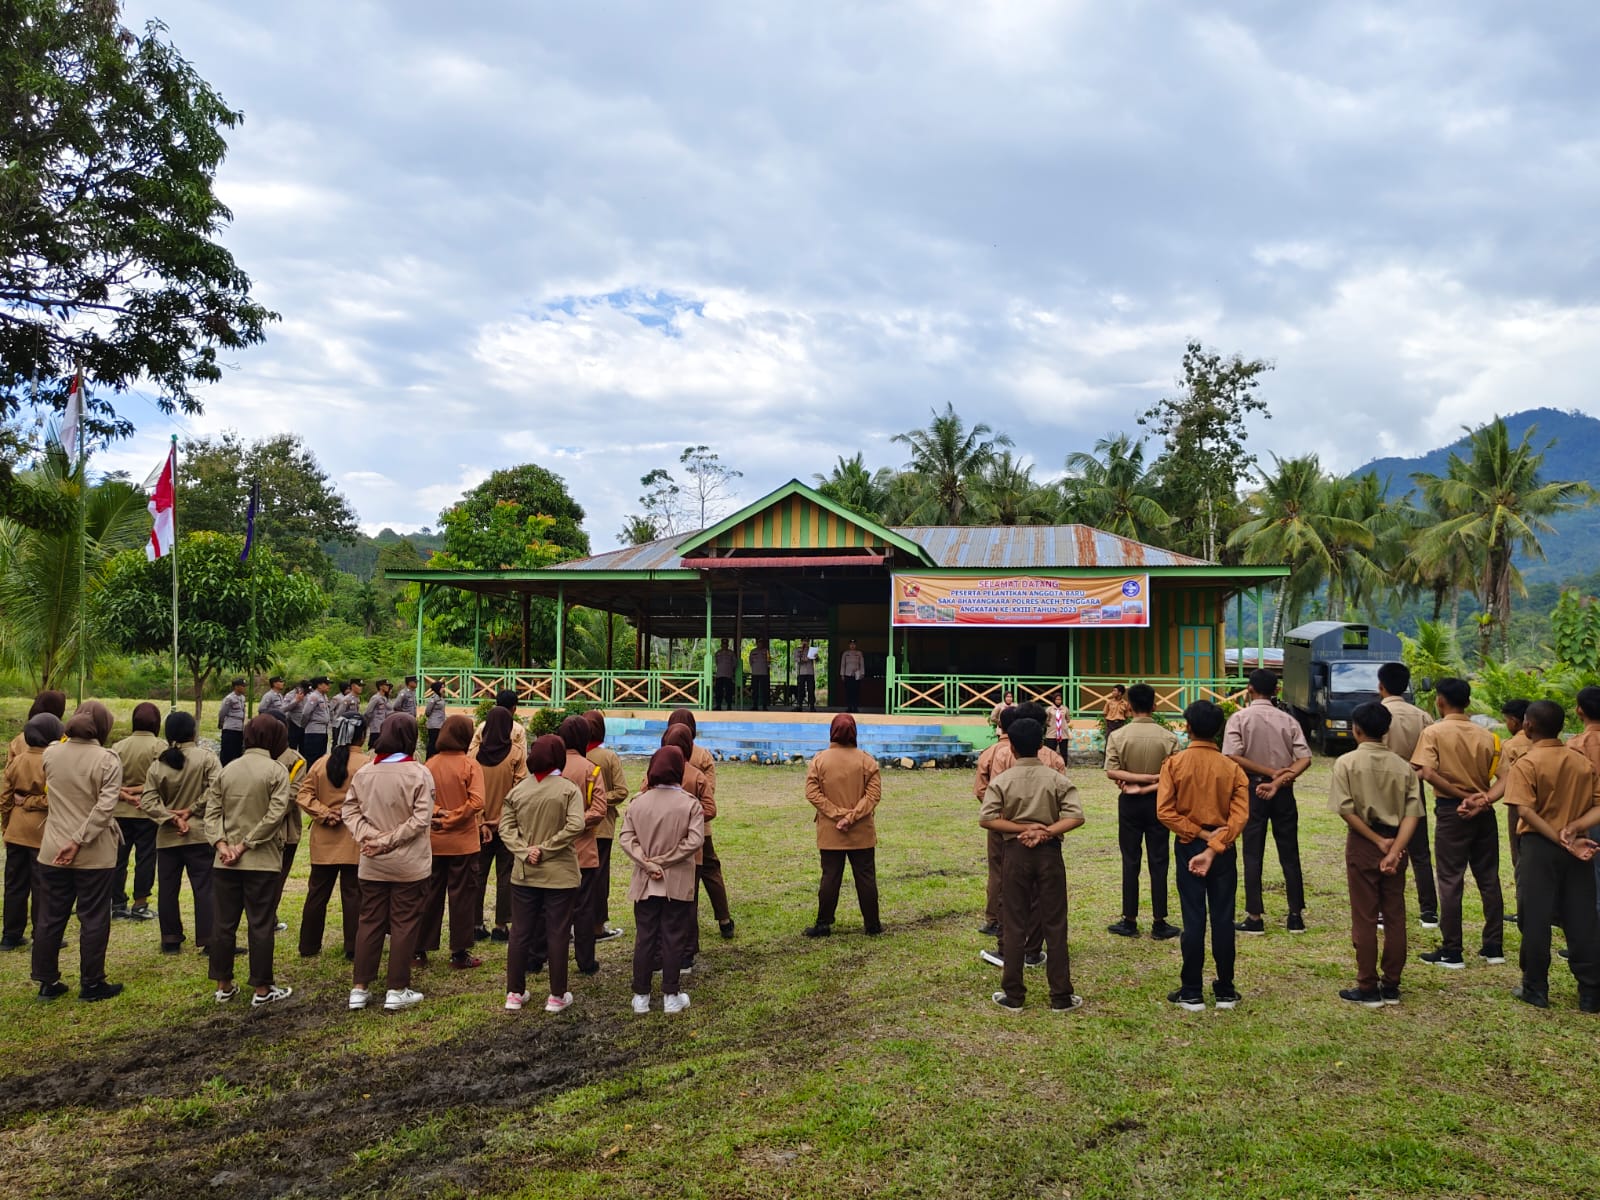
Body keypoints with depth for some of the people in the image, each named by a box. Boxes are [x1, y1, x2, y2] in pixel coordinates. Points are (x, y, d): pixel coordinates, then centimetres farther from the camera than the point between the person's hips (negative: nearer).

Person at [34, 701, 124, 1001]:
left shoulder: (50, 753, 1)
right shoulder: (108, 760, -15)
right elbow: (105, 807, -22)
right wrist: (79, 841, -18)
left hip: (53, 852, 4)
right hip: (94, 854, -4)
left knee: (50, 918, 14)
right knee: (93, 920, 6)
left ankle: (47, 982, 23)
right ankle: (91, 984, 14)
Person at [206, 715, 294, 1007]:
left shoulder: (226, 770, 6)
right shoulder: (276, 770, -9)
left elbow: (212, 811, 1)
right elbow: (275, 814, -17)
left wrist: (221, 843, -7)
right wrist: (246, 844, -13)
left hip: (225, 861, 4)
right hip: (262, 861, -4)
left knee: (223, 923, 12)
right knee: (261, 925, 3)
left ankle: (224, 986, 20)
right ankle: (262, 989, 9)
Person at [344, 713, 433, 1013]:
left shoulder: (363, 773, -1)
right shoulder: (418, 773, -14)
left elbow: (349, 810, -2)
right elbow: (421, 818, -19)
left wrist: (369, 837, -9)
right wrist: (389, 840, -15)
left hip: (372, 865, 4)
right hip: (409, 865, -4)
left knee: (369, 922, 14)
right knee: (404, 925, 6)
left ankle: (360, 989, 19)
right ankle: (397, 991, 11)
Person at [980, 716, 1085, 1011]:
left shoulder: (1002, 780, -5)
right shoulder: (1056, 778, -3)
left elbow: (986, 819, -14)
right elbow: (1076, 816, -13)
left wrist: (1021, 828, -13)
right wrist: (1045, 831, -16)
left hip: (1016, 852, 0)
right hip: (1049, 852, 0)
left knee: (1014, 925, 8)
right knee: (1055, 925, 7)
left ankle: (1013, 995, 13)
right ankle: (1061, 996, 12)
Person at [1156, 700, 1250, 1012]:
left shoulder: (1174, 764, -8)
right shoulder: (1232, 768, -4)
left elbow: (1165, 812, -15)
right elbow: (1240, 816, -14)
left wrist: (1199, 834, -10)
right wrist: (1213, 848, -18)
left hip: (1189, 847, -1)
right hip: (1224, 850, 1)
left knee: (1193, 919, 3)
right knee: (1223, 919, 8)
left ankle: (1191, 993, 8)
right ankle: (1225, 991, 16)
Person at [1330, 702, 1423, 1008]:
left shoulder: (1347, 762, -7)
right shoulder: (1403, 766, 3)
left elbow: (1346, 810, -16)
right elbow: (1412, 813, -8)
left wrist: (1378, 842, -11)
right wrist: (1394, 849, -14)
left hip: (1362, 844, -3)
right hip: (1395, 844, 4)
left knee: (1365, 919, 2)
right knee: (1395, 917, 10)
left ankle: (1368, 989, 7)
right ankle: (1391, 986, 16)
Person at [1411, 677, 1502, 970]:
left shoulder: (1434, 732, -7)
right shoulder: (1486, 735, 7)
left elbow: (1427, 773, -20)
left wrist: (1462, 796, -15)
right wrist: (1482, 797, -10)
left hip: (1451, 811, -5)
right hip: (1484, 812, 5)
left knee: (1451, 881, 0)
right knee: (1489, 879, 13)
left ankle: (1452, 952, 3)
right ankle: (1494, 947, 18)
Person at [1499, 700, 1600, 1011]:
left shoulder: (1526, 764, -10)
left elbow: (1526, 811, -20)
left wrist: (1561, 840, -19)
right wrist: (1575, 827, -13)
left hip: (1540, 846, -4)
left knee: (1536, 919, 4)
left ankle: (1535, 988, 10)